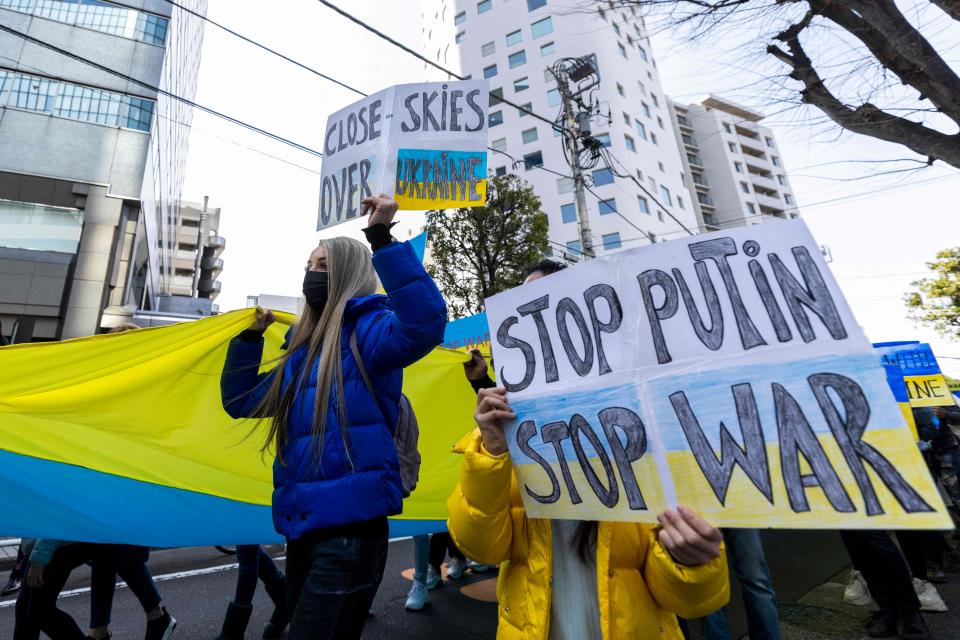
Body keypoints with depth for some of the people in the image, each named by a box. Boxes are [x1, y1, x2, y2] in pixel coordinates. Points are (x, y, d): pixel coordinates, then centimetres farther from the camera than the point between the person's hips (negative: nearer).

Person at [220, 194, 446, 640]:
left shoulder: (367, 329, -10)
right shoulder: (303, 346, 14)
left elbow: (425, 323, -32)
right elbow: (240, 402, 21)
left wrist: (382, 240, -31)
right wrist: (251, 334, 13)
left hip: (351, 528, -8)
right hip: (301, 527, 9)